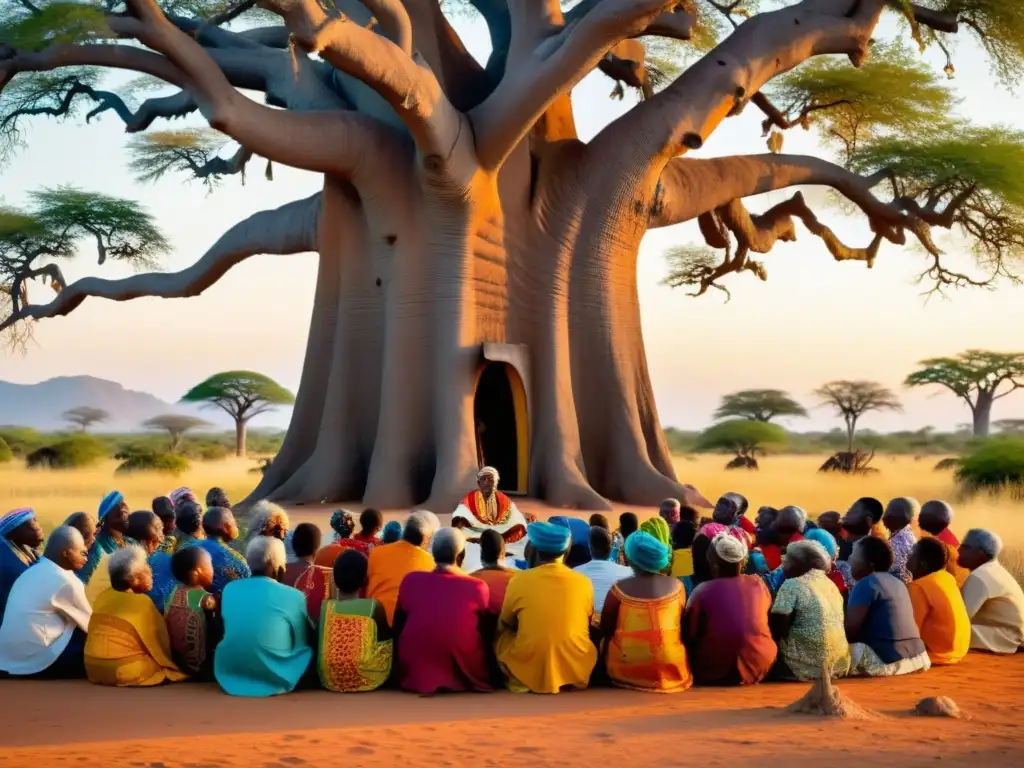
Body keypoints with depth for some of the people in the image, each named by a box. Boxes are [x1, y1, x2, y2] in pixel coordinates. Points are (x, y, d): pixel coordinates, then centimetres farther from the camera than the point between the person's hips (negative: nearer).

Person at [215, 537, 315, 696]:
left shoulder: (229, 590, 4)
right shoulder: (293, 596, -6)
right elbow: (308, 640, 9)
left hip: (230, 677, 3)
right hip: (274, 680, -3)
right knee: (309, 649, 17)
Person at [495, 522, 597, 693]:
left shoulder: (520, 581, -8)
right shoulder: (583, 582, -3)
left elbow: (505, 624, 10)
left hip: (528, 672, -2)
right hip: (577, 672, 2)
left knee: (501, 634, 25)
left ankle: (521, 681, 13)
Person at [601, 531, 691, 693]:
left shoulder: (620, 589, -10)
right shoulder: (676, 586, -2)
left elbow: (605, 630, 1)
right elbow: (681, 626, 11)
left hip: (628, 672, -3)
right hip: (671, 669, 4)